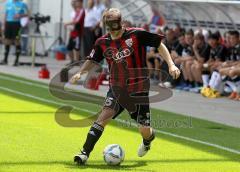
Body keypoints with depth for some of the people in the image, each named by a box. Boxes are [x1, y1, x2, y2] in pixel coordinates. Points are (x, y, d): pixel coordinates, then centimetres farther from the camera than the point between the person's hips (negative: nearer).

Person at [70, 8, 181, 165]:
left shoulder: (136, 35, -12)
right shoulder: (103, 43, -2)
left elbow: (159, 44, -4)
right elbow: (93, 60, 12)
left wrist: (171, 65, -12)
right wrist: (80, 73, -6)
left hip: (139, 89, -2)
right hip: (117, 88, 2)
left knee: (144, 131, 1)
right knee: (105, 114, -22)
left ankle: (148, 140, 41)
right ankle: (85, 153, -22)